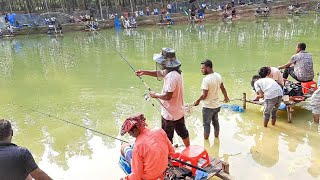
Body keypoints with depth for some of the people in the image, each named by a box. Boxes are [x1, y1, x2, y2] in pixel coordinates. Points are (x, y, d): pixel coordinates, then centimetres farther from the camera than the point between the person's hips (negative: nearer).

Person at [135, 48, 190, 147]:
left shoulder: (171, 76, -29)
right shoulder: (172, 71, 1)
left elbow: (168, 96, -30)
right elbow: (159, 73, 14)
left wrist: (155, 95, -13)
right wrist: (144, 72, 5)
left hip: (170, 114, -9)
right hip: (179, 111, 9)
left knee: (167, 138, 10)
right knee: (183, 132, 24)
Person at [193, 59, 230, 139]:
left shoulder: (206, 79, -25)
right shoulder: (218, 76, -2)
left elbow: (204, 95, -22)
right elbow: (223, 89, 9)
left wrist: (198, 101, -6)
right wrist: (226, 97, 25)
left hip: (208, 106, -7)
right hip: (216, 105, 7)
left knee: (206, 124, 8)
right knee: (215, 122, 22)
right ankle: (216, 137, 37)